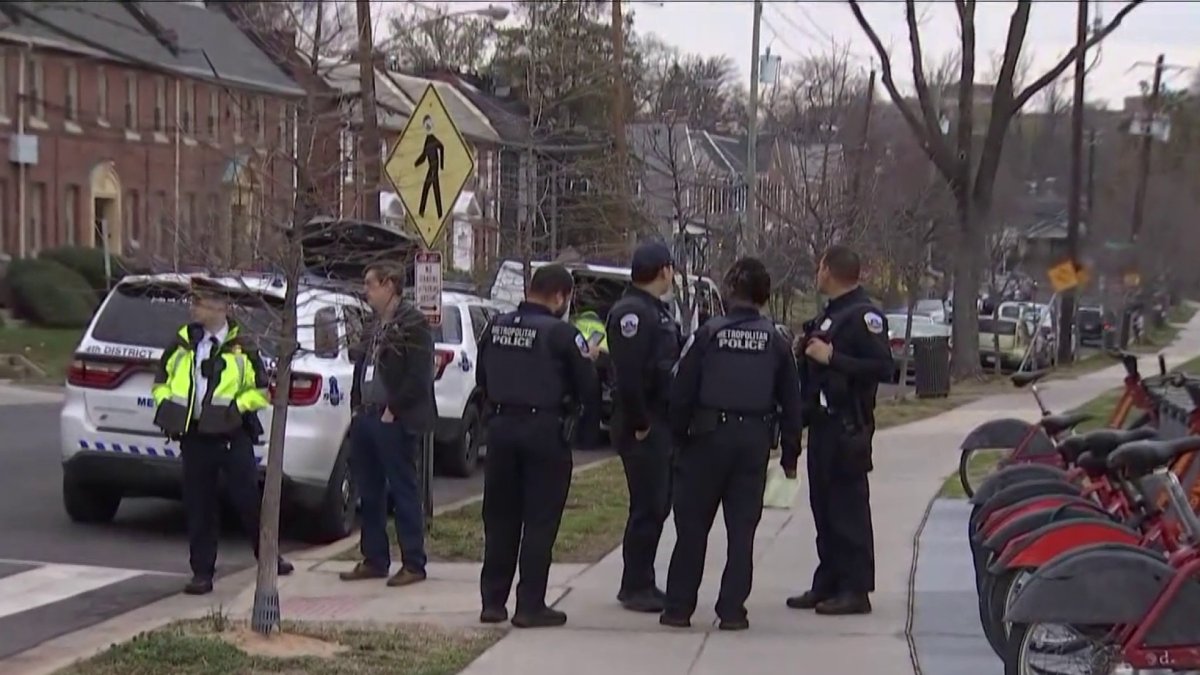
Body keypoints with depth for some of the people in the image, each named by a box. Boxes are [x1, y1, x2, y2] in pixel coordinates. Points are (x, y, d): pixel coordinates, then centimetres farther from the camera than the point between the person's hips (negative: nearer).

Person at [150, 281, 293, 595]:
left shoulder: (241, 348, -1)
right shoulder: (182, 345, 9)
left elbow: (261, 390, 3)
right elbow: (161, 381, 19)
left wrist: (238, 406, -12)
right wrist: (166, 405, 2)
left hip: (233, 437, -3)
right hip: (193, 437, 3)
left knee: (248, 499, 1)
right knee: (198, 506, 5)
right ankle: (202, 572, 11)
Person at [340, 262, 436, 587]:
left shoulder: (413, 323, -11)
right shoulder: (375, 324, 17)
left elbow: (419, 376, -16)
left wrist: (393, 409, -16)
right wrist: (358, 405, 11)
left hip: (395, 422, -9)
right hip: (367, 418, 9)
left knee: (403, 492, -3)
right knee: (369, 492, 12)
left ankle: (413, 564, 2)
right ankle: (374, 560, 21)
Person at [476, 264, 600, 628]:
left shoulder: (496, 327, 5)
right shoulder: (562, 334, -13)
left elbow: (482, 380, 15)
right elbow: (588, 391, -10)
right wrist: (588, 358, 9)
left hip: (501, 427, 5)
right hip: (544, 431, -5)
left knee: (499, 518, 13)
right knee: (540, 522, 2)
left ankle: (493, 601, 17)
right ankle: (530, 605, 3)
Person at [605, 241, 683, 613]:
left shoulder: (657, 311, 18)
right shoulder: (632, 312, -15)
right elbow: (628, 374, -23)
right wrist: (638, 424, -21)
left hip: (661, 422, 10)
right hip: (643, 427, -10)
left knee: (657, 504, 14)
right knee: (647, 507, -5)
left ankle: (641, 583, 23)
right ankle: (635, 588, 3)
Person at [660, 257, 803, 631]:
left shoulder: (708, 334, -4)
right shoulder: (777, 341, 4)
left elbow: (681, 392, -5)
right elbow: (791, 400, 7)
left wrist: (678, 435, 6)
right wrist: (790, 449, 15)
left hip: (709, 436, -2)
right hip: (755, 441, 2)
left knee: (692, 525, 6)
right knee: (742, 527, 7)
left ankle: (679, 607, 8)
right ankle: (732, 610, 6)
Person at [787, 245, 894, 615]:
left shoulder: (864, 315, -11)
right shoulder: (830, 314, 20)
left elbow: (883, 367, -21)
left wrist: (831, 357, -21)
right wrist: (805, 353, 9)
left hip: (847, 427, -10)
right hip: (822, 422, 10)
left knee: (849, 508, -7)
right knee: (824, 506, 12)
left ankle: (855, 590, -4)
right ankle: (827, 584, 19)